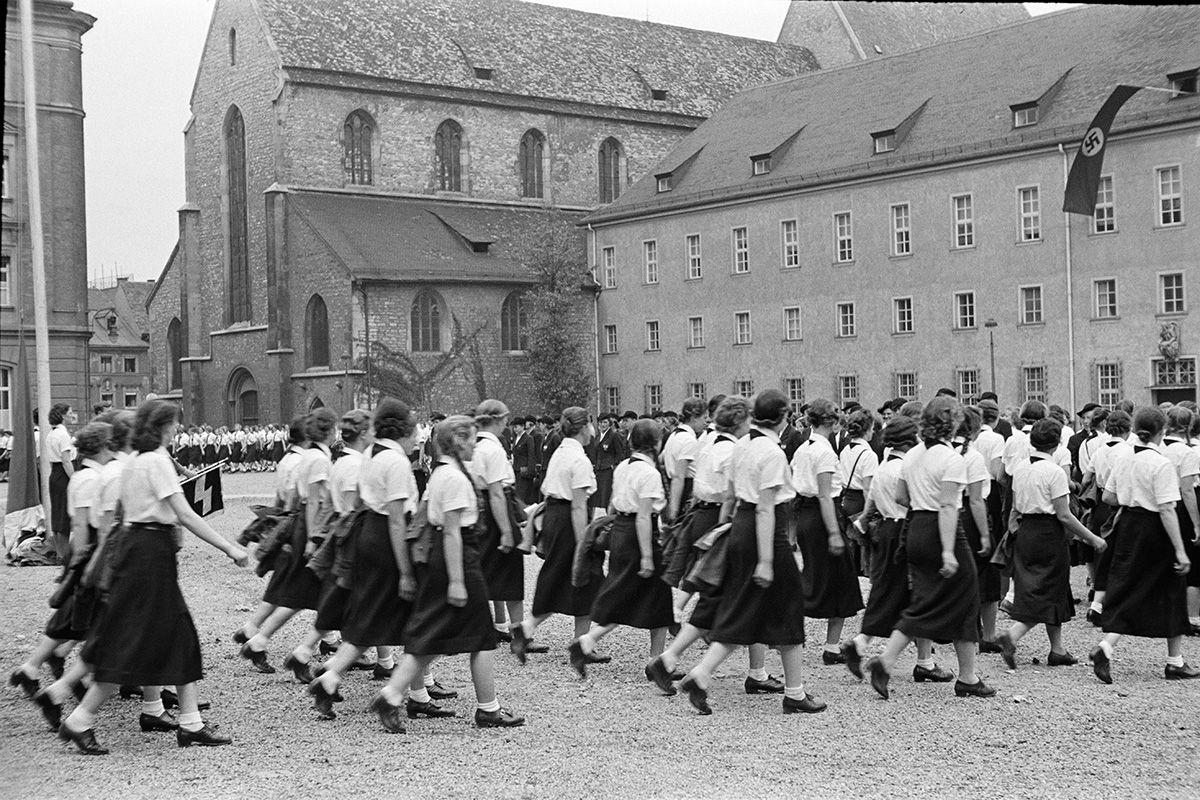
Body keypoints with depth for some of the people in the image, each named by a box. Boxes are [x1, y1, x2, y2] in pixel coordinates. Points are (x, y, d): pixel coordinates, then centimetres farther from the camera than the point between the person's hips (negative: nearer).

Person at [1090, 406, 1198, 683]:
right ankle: (1175, 662, 17)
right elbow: (1167, 510, -21)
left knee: (1125, 590, 11)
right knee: (1171, 595, 9)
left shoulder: (1124, 461, 2)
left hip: (1128, 525, 6)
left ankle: (1105, 647, -3)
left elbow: (1108, 497, 9)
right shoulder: (1161, 464, -17)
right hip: (1155, 532, -6)